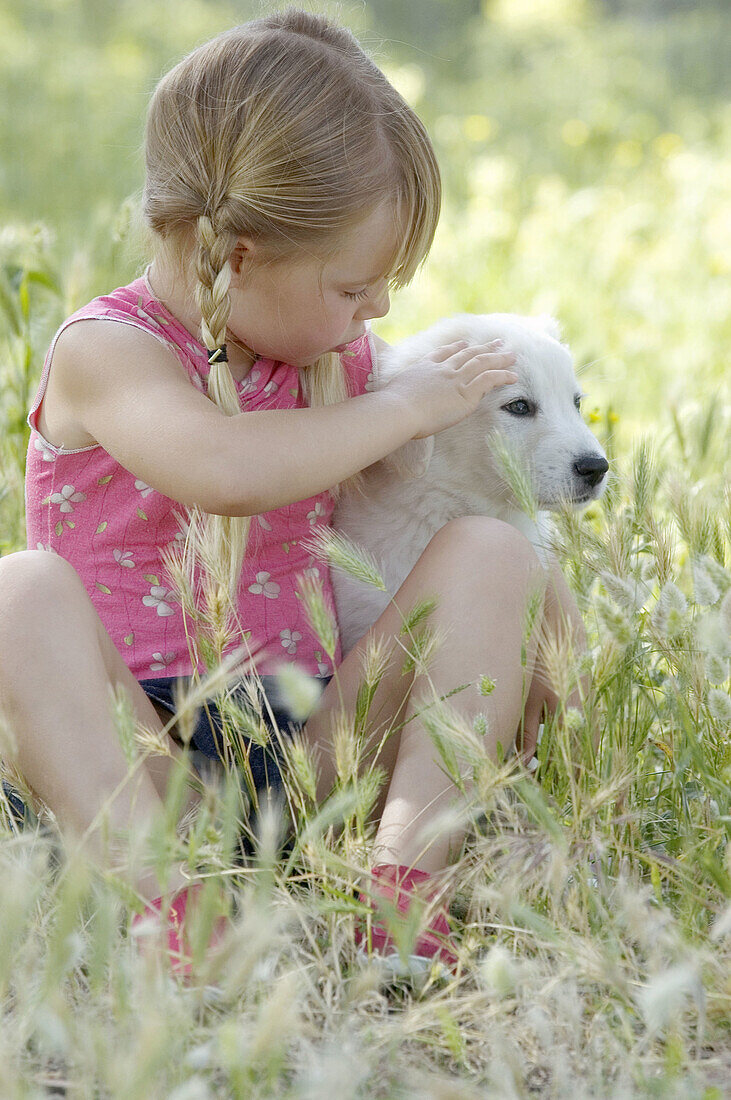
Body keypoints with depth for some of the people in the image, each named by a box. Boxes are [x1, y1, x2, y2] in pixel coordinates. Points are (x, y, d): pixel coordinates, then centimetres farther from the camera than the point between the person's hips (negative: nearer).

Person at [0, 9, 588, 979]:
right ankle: (166, 899, -44)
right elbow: (227, 471, -31)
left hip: (309, 747, 5)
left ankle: (408, 870, -28)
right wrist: (403, 409, -18)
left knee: (488, 552, -12)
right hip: (140, 748, -5)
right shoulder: (106, 352, -10)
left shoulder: (338, 357, 11)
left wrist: (549, 616, 8)